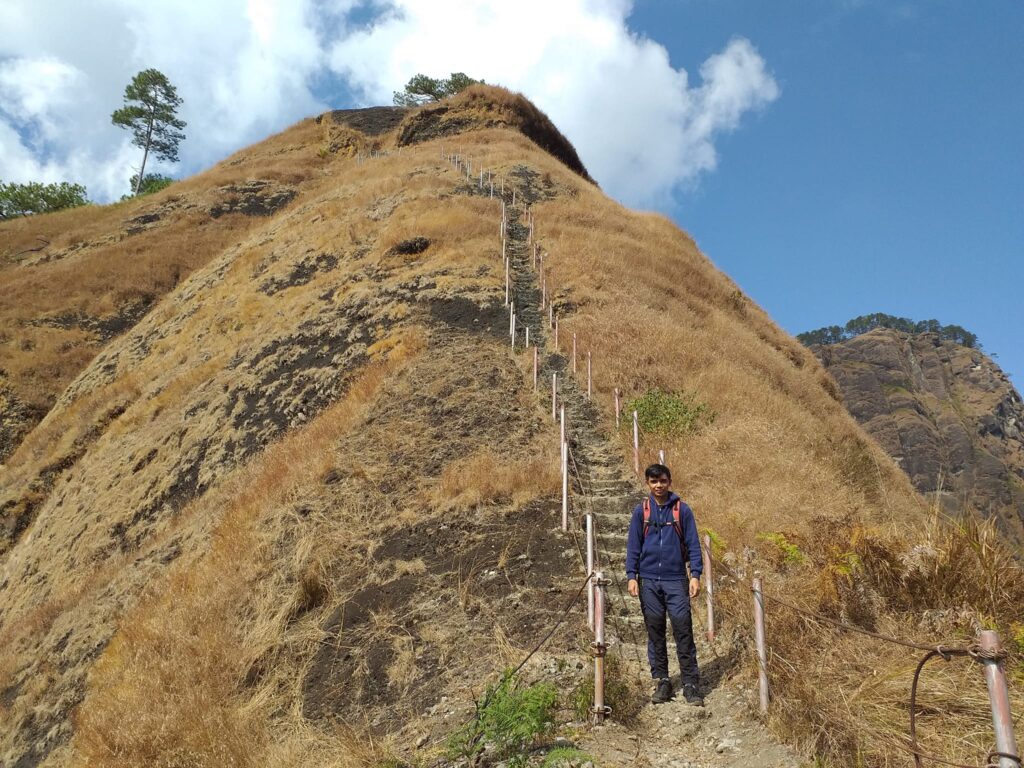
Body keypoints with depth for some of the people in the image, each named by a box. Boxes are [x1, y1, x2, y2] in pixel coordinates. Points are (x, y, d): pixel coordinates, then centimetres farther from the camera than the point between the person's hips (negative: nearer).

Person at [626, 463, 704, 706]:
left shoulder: (682, 510, 2)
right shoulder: (641, 511, 5)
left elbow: (693, 544, 3)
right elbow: (633, 546, 6)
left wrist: (695, 575, -6)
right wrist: (631, 576, -1)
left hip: (676, 579, -1)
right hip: (648, 581, 2)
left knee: (683, 630, -5)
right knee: (655, 632, 8)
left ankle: (690, 683, 4)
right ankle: (661, 681, 18)